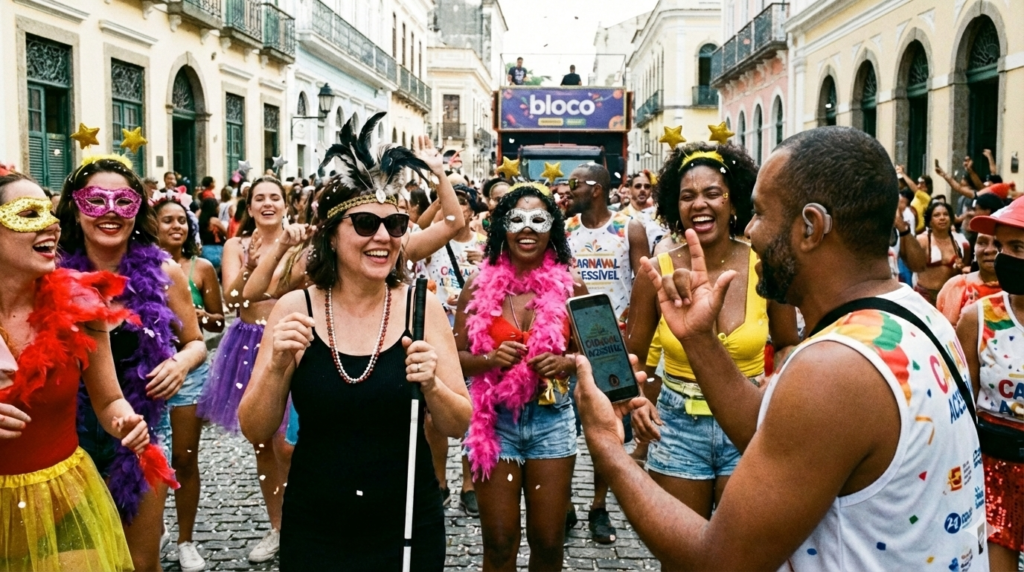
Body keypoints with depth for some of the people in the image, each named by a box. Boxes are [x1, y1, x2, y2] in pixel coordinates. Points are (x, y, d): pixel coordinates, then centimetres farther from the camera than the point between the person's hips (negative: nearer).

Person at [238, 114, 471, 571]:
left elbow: (459, 426, -4)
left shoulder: (421, 308, -8)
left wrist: (432, 386, -23)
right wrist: (278, 365, -21)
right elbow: (256, 432, -5)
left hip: (408, 525, 1)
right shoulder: (295, 308, -8)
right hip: (314, 529, 0)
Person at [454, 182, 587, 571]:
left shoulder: (570, 287, -3)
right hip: (494, 419, 0)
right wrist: (490, 359, -18)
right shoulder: (480, 286, -4)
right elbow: (455, 356, 1)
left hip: (552, 420, 1)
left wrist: (565, 363, -13)